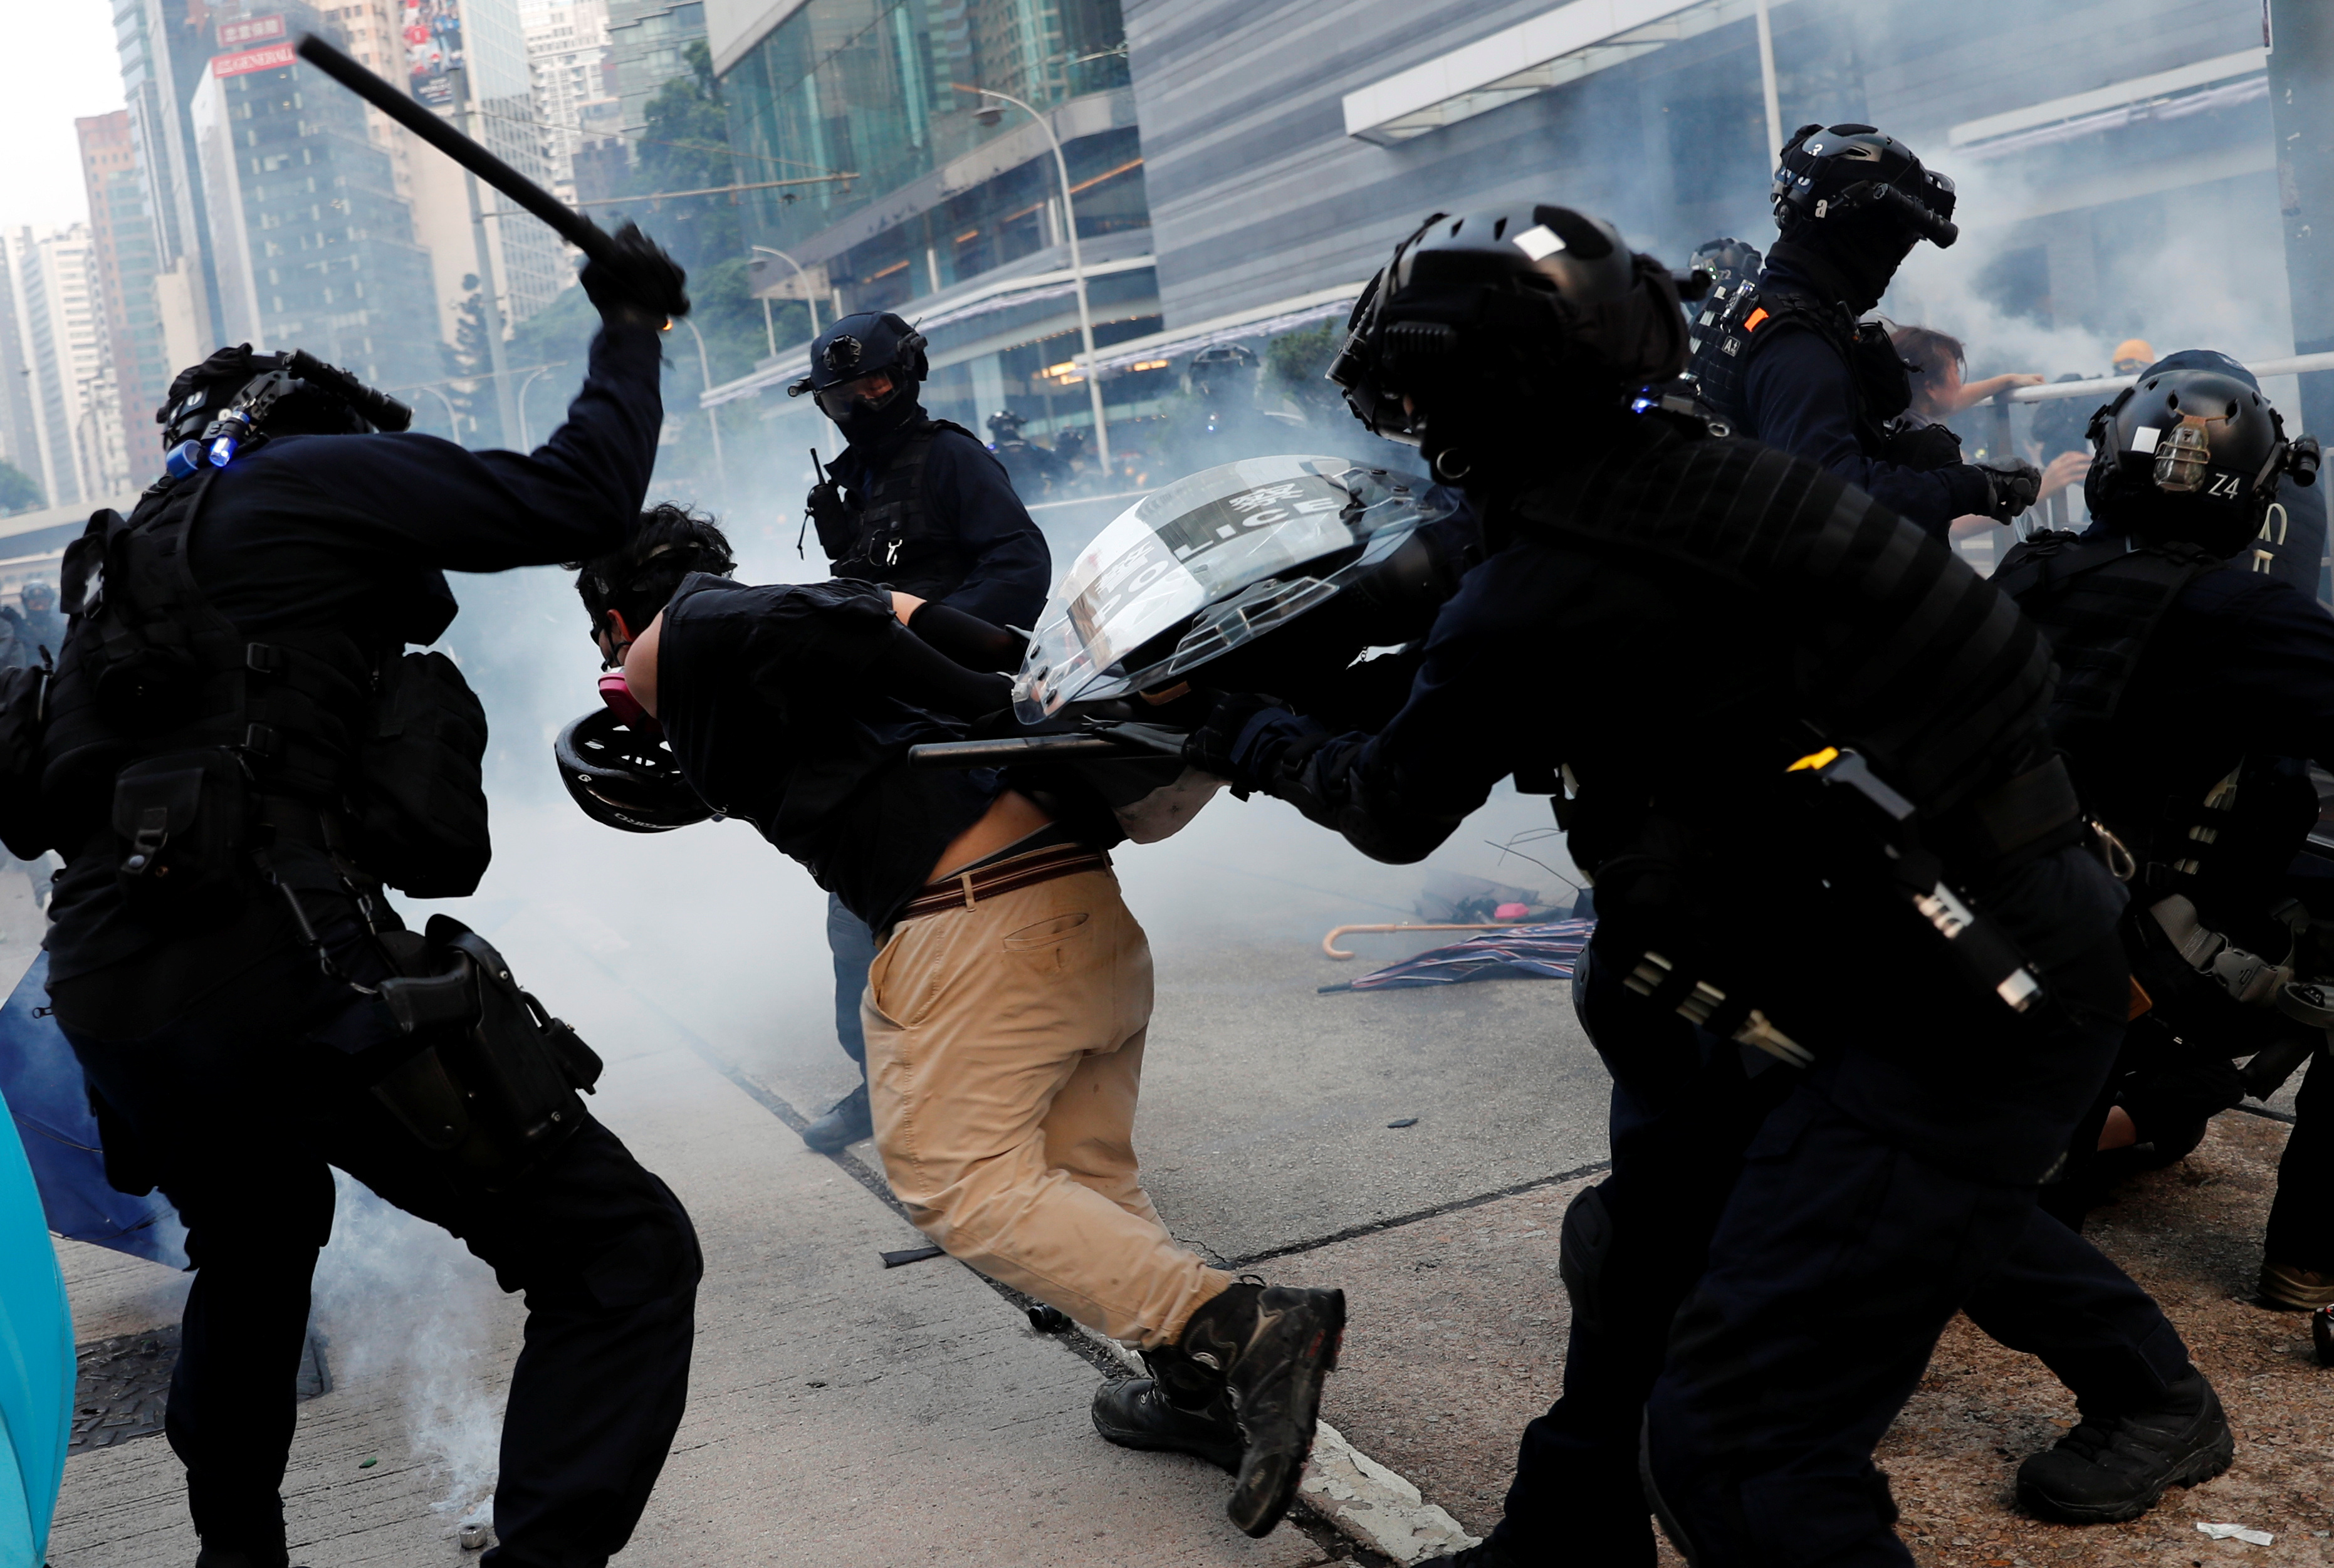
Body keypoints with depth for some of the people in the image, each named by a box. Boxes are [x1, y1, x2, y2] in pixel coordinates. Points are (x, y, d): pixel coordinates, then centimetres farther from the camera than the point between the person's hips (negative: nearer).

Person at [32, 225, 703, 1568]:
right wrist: (632, 327, 11)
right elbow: (583, 499, -4)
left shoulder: (136, 551, 27)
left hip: (111, 993, 9)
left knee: (255, 1258, 37)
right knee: (624, 1255, -6)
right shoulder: (318, 473, 5)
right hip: (283, 967, -9)